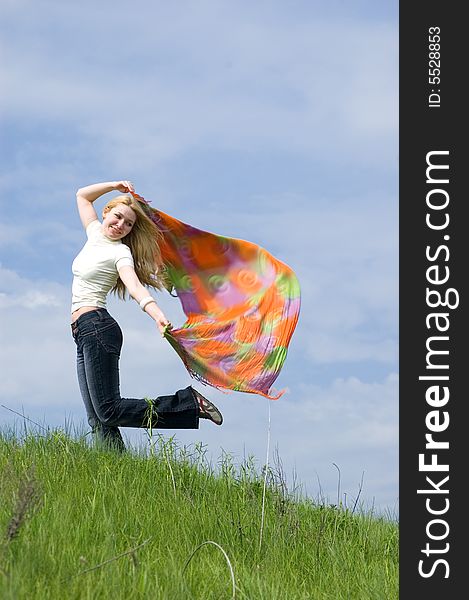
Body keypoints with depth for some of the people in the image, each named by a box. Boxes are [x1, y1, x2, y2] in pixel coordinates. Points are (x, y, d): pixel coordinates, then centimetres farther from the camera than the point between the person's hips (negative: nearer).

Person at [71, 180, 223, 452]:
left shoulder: (120, 253, -6)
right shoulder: (96, 235, 16)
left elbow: (135, 287, -24)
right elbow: (82, 195, 31)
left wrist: (158, 315, -41)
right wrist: (115, 186, 20)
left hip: (96, 327, -8)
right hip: (85, 334, 8)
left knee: (108, 411, -18)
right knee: (99, 419, -3)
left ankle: (189, 403, -14)